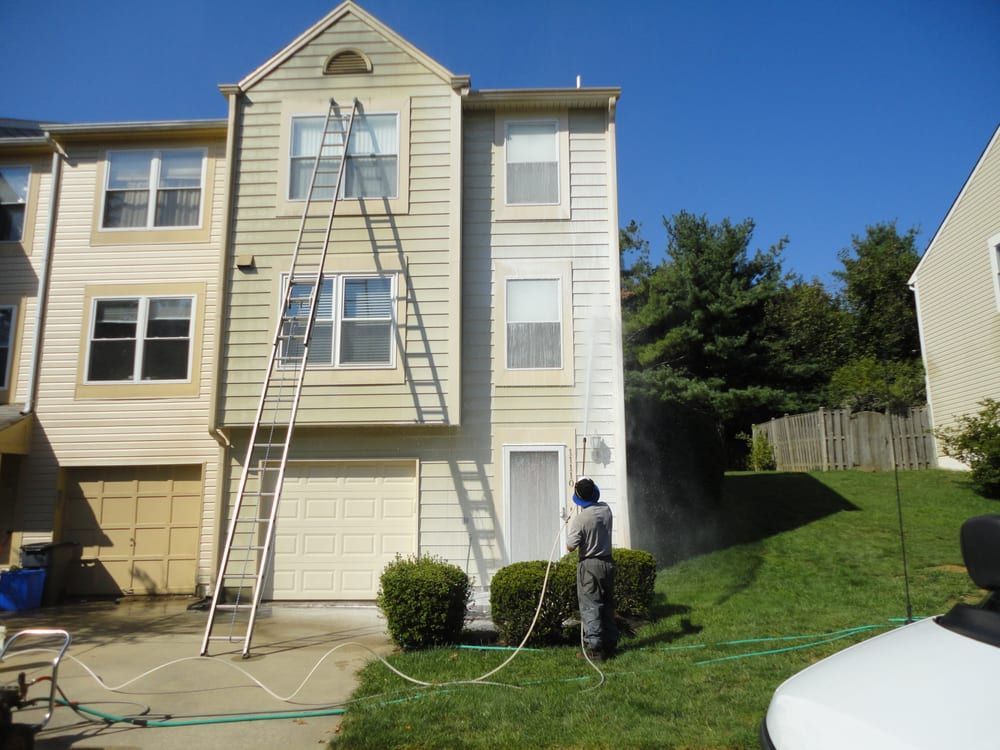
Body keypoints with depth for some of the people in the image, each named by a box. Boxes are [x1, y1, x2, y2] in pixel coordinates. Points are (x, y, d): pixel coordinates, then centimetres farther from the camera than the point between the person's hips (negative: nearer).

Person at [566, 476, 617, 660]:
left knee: (590, 607, 1)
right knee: (608, 605, 15)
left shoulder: (580, 519, -19)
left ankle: (594, 648, 0)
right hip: (607, 562, 6)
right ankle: (610, 644, 23)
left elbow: (570, 547, -14)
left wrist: (570, 527, 2)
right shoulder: (605, 509, -2)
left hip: (589, 565, -6)